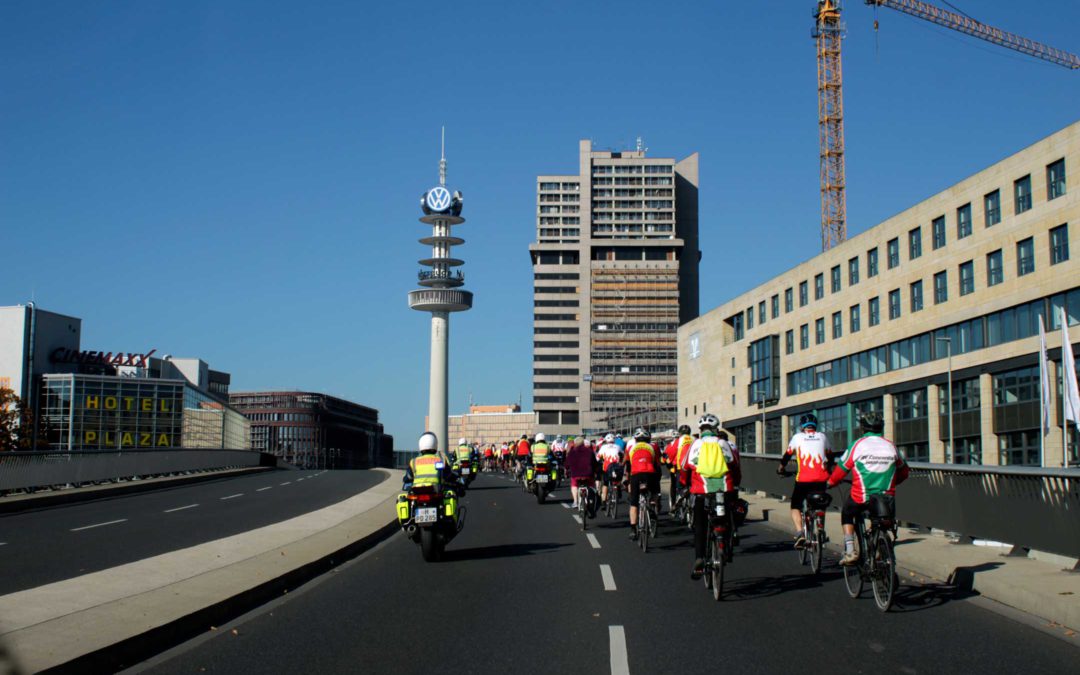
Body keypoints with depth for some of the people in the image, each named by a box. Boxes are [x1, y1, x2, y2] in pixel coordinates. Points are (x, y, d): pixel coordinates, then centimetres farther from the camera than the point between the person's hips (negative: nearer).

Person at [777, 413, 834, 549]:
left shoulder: (798, 437, 10)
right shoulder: (823, 436, 15)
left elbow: (787, 455, 19)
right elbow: (830, 457, 25)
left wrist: (780, 468, 36)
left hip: (803, 479, -2)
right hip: (821, 479, 2)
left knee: (795, 506, 11)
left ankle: (800, 533, -10)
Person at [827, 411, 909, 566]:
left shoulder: (857, 445, -4)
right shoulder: (891, 446, 7)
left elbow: (841, 470, 0)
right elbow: (903, 472, 18)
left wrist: (831, 482, 19)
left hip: (862, 498, -3)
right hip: (887, 498, 3)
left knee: (847, 514, 23)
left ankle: (850, 551, 9)